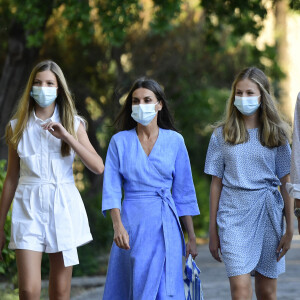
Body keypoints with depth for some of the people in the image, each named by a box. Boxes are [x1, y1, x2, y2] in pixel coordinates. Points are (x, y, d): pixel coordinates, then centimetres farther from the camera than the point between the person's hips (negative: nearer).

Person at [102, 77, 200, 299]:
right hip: (131, 223, 0)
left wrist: (192, 237, 7)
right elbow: (111, 189, -1)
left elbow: (184, 192, 8)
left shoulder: (175, 141, 5)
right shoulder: (120, 141, 4)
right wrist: (118, 225, -16)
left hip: (165, 225, 0)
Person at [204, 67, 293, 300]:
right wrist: (213, 231, 6)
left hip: (268, 215, 1)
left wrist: (290, 228, 0)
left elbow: (286, 184, 5)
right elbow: (216, 184, 7)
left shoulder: (276, 134, 6)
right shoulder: (222, 135, 5)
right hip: (234, 215, -1)